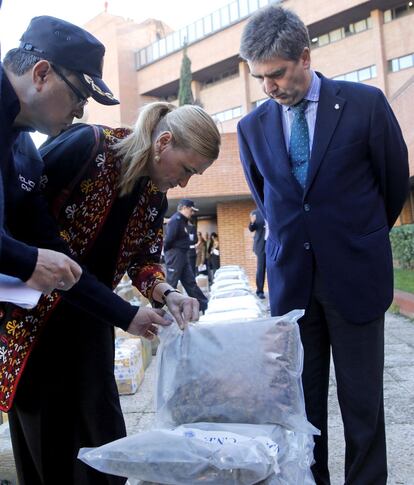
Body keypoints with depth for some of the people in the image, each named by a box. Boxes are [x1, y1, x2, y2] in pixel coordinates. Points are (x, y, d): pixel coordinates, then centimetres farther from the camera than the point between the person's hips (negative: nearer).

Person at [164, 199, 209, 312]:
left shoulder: (182, 220, 17)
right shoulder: (176, 219, -15)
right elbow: (169, 238, -21)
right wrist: (167, 251, -7)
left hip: (182, 255, 10)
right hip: (175, 254, -10)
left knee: (190, 281, 11)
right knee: (171, 283, -5)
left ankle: (204, 305, 16)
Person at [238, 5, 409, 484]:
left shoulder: (366, 103, -5)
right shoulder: (252, 127, 4)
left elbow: (395, 180, 6)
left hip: (354, 274, -2)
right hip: (291, 278, 3)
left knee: (362, 400, 6)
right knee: (302, 396, 10)